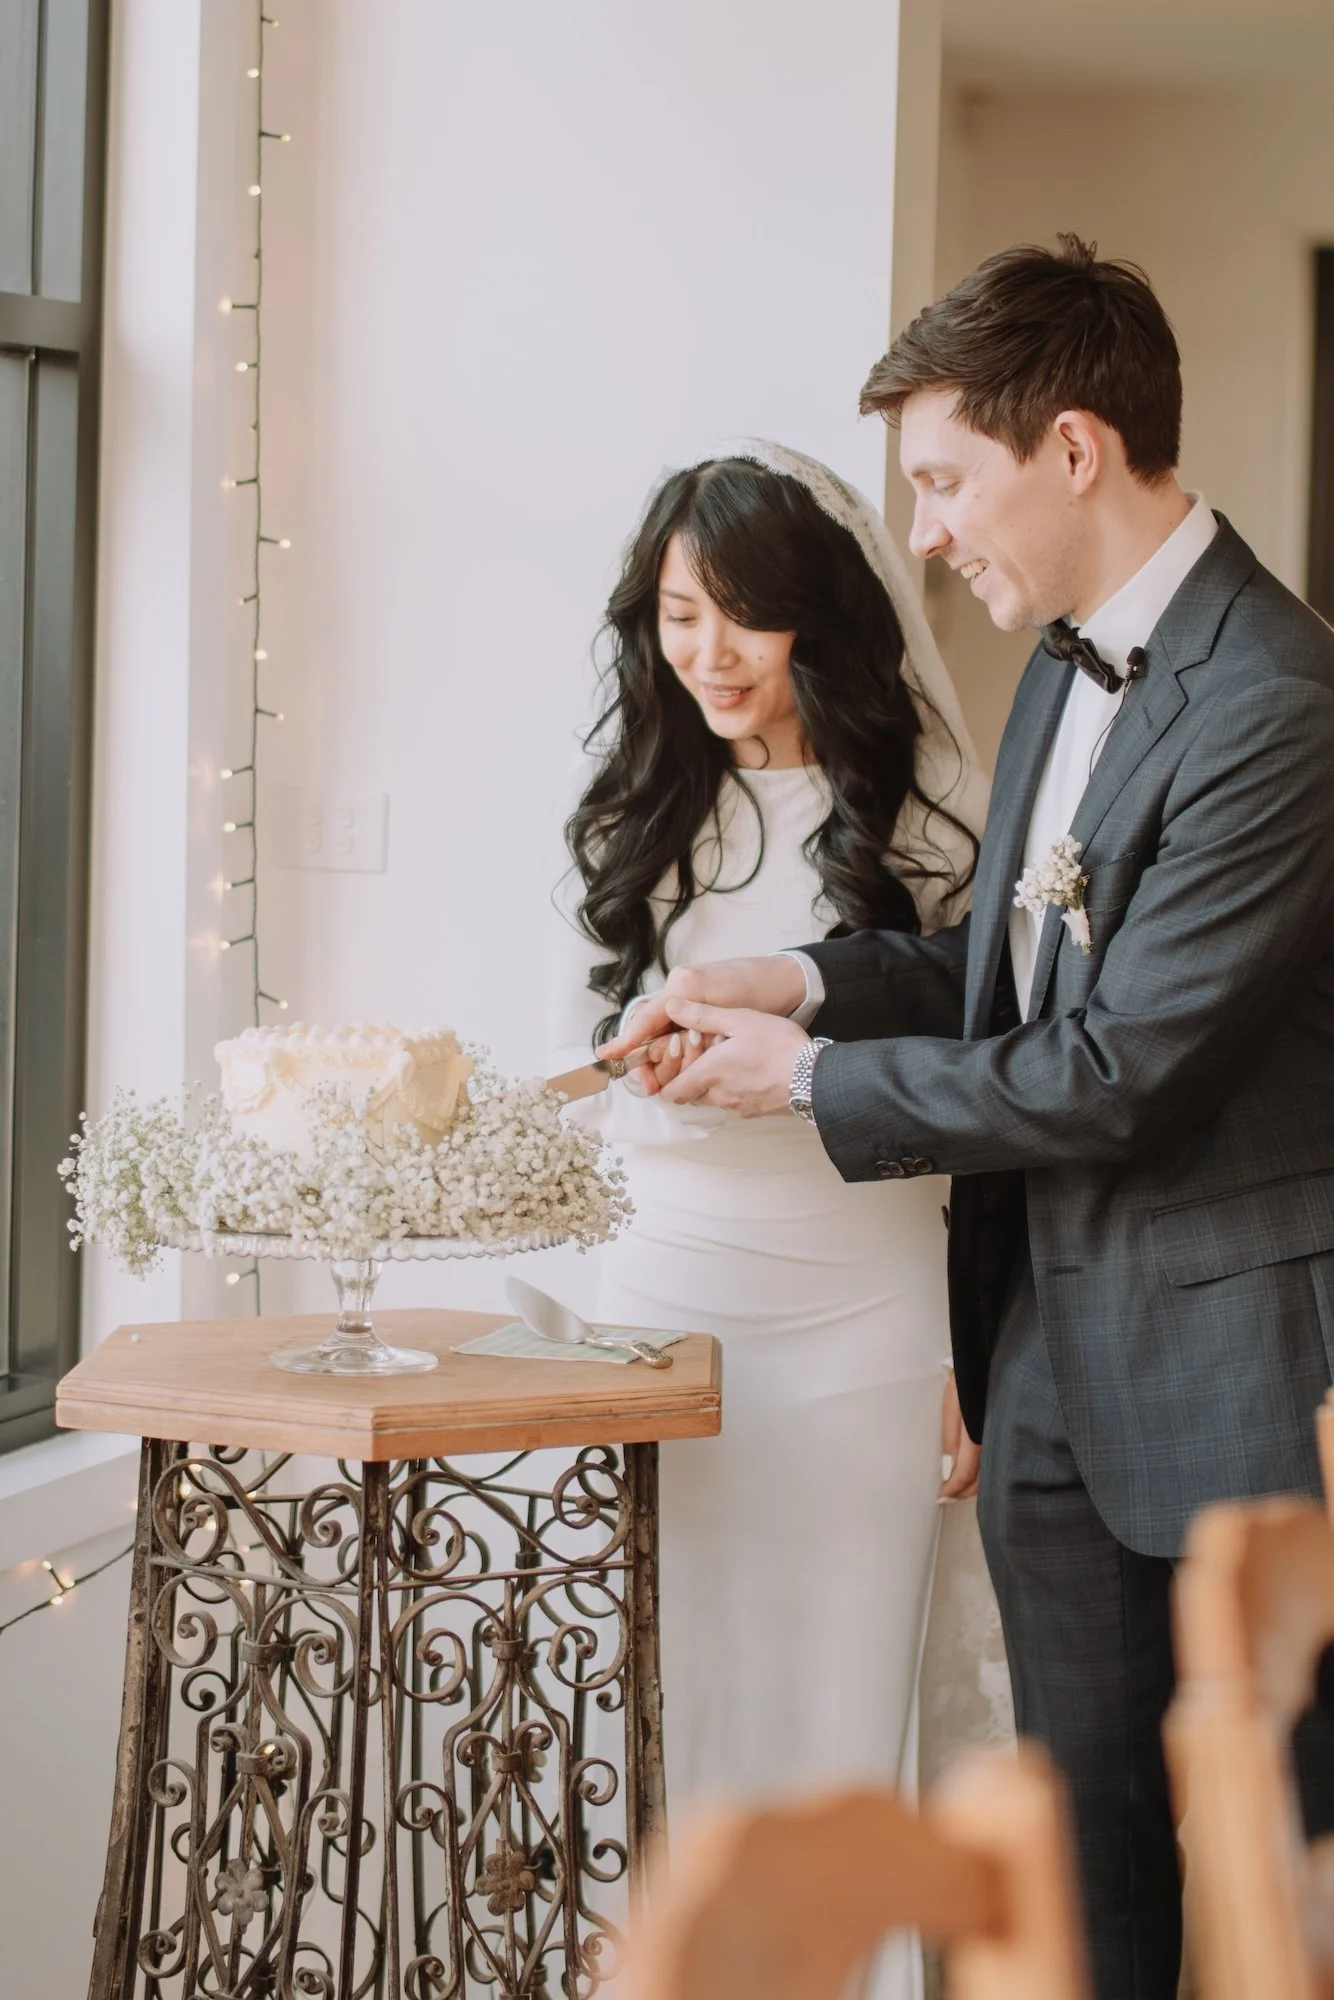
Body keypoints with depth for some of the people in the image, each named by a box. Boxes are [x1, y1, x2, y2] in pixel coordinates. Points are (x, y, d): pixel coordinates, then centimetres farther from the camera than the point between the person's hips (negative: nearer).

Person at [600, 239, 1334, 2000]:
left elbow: (1111, 1067, -21)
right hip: (1055, 1360, 8)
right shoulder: (1070, 660, 9)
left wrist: (809, 1076, -10)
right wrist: (810, 979, 1)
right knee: (1087, 1856, 16)